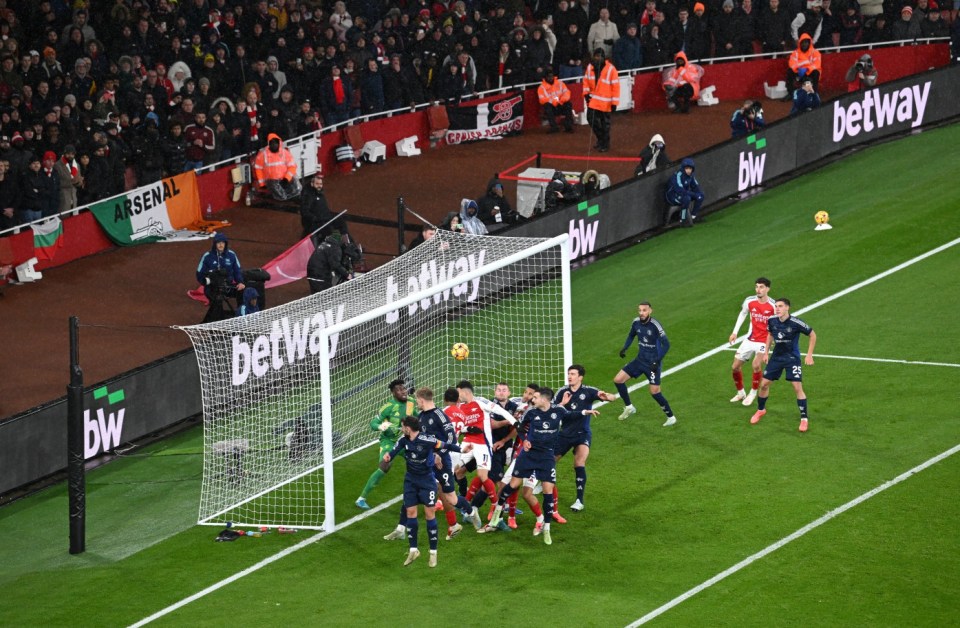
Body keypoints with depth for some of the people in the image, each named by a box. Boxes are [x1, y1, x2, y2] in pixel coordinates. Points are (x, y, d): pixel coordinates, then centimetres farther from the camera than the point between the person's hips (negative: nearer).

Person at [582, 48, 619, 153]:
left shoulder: (611, 69, -17)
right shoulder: (590, 67, -1)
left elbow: (615, 86, -14)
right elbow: (586, 80, 10)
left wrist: (614, 102, -15)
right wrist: (586, 93, -4)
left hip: (605, 102, -5)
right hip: (593, 100, 5)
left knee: (605, 123, 6)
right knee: (591, 118, 4)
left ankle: (605, 144, 20)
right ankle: (600, 138, 26)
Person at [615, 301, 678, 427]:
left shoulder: (655, 325, -20)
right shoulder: (636, 322, -2)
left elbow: (666, 344, -19)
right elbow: (631, 335, 20)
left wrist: (657, 361, -25)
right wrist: (624, 348, 4)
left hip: (652, 363, -7)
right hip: (640, 360, 7)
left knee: (655, 392, -11)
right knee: (618, 380, 3)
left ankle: (671, 417, 8)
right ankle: (629, 407, 22)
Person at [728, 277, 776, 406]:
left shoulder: (773, 306, -16)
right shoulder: (749, 301, -6)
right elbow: (742, 314, 13)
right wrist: (735, 332, 10)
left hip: (764, 341, -5)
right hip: (750, 339, 5)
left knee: (757, 365, -25)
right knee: (735, 367, 5)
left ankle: (753, 393, -2)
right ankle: (740, 393, 29)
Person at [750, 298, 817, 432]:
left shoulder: (795, 323, -22)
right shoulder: (772, 321, -8)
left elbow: (813, 335, -9)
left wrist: (809, 355, -10)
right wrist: (766, 352, 11)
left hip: (792, 358, -5)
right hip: (776, 356, 5)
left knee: (797, 387, -12)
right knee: (764, 384, 7)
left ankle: (804, 419, 0)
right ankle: (760, 410, 32)